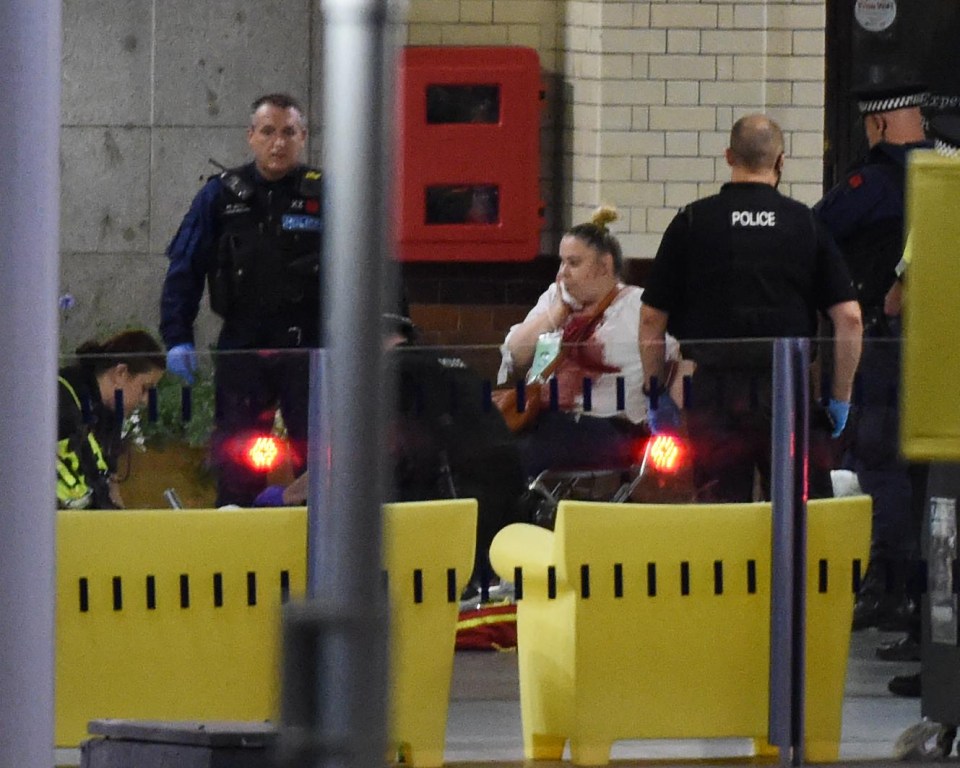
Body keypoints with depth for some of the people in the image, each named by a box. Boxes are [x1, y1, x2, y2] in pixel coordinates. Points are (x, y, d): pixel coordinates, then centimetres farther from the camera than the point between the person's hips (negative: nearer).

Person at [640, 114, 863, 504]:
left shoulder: (692, 222, 2)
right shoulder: (805, 223, 3)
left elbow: (652, 318, 3)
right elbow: (849, 317, -1)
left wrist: (656, 394, 13)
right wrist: (840, 398, 8)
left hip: (714, 393, 0)